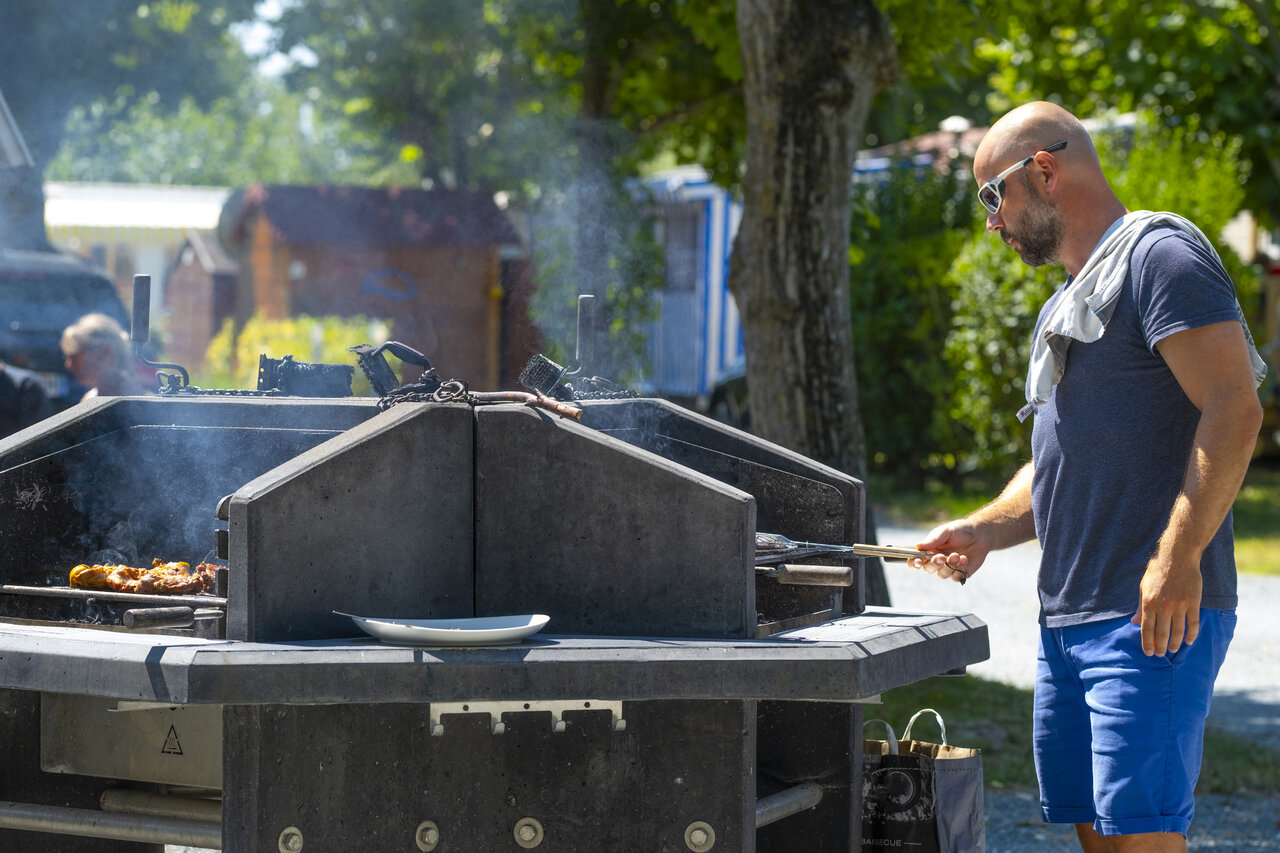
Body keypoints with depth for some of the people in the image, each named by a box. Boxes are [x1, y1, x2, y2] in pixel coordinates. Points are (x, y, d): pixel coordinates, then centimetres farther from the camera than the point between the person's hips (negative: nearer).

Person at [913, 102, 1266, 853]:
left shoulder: (1159, 254, -7)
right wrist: (985, 530, 12)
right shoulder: (1068, 305, 23)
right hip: (1068, 620, 10)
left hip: (1158, 618, -9)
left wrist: (1177, 558, -25)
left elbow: (1234, 412, -17)